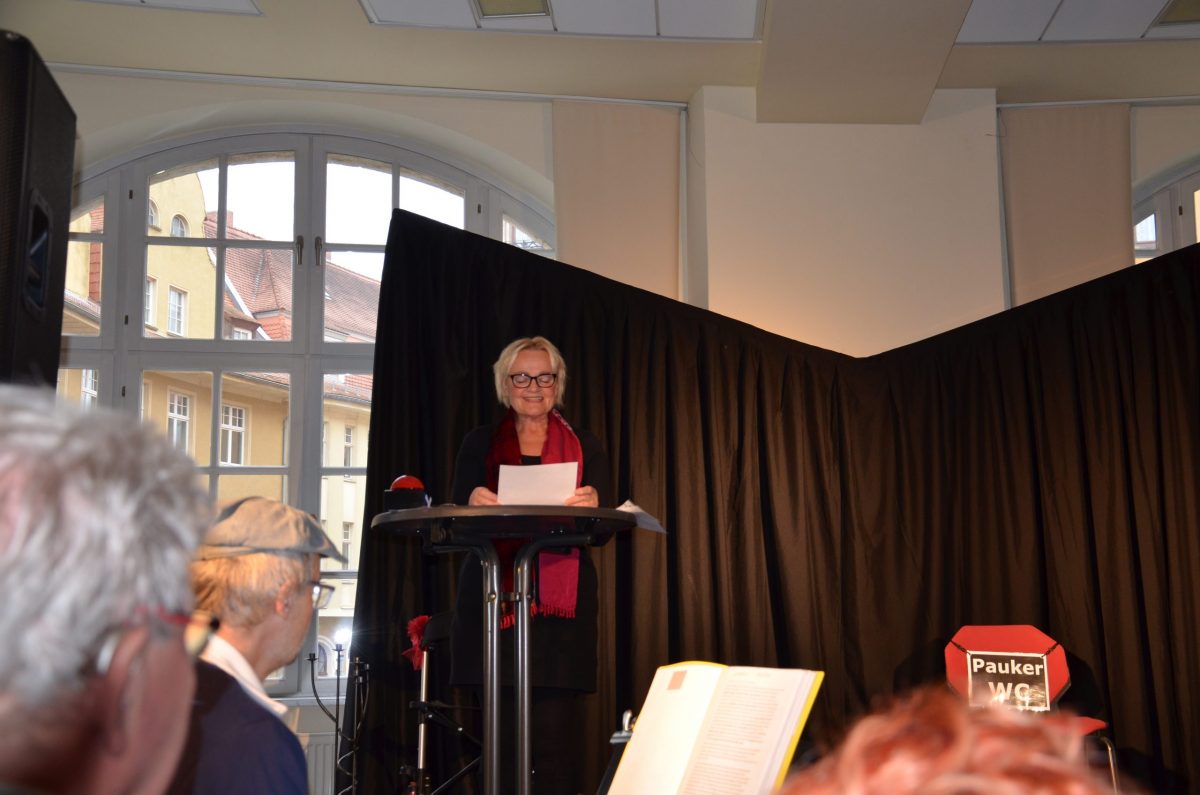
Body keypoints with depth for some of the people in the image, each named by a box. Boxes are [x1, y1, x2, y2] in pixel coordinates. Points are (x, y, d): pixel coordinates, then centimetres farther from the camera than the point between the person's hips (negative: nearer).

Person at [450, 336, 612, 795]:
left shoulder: (585, 448, 13)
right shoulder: (479, 444, 14)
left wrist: (591, 504, -18)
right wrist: (474, 502, -17)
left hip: (560, 605, 0)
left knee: (554, 735, -7)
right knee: (502, 735, -1)